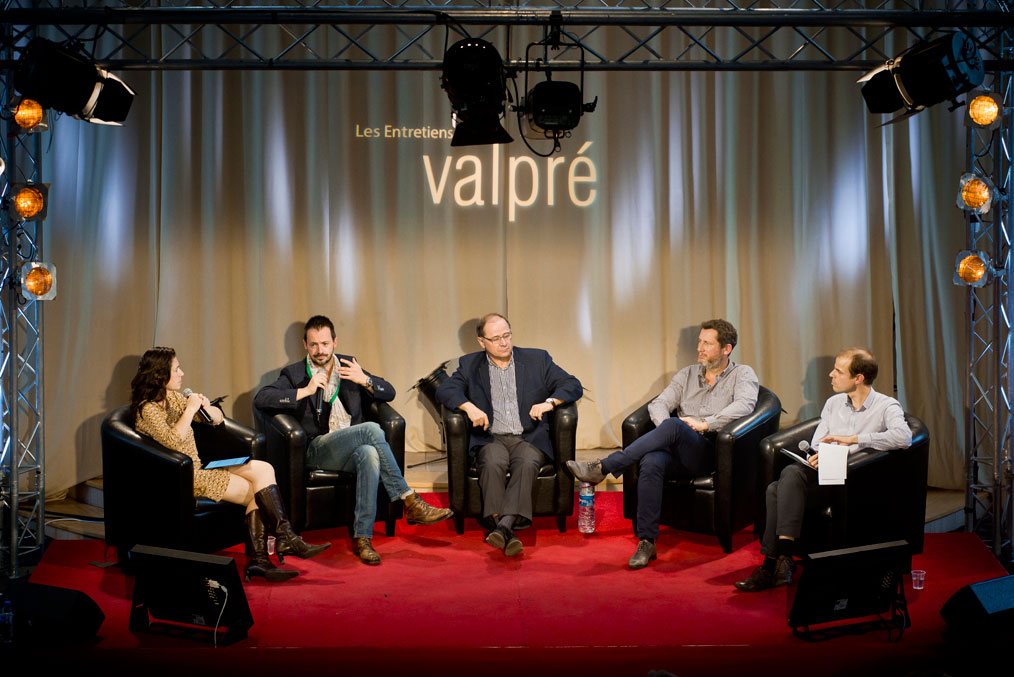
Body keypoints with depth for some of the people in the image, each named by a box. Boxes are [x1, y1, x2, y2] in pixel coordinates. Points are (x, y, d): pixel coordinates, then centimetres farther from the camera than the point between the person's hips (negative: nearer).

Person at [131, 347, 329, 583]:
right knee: (254, 492, -16)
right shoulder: (147, 409, -12)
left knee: (264, 469, -10)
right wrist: (190, 409, -21)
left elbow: (218, 418, 18)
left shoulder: (173, 397, 14)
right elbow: (172, 443, -27)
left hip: (197, 469, 9)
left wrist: (206, 407, -4)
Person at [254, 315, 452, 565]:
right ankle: (410, 502, -28)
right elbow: (260, 399, -8)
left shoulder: (348, 365, 18)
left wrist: (364, 380, -8)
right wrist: (305, 391, -16)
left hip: (354, 448, 3)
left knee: (369, 455, -36)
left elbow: (389, 393, 13)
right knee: (372, 429, -31)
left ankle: (362, 538, -32)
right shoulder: (294, 374, 9)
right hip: (318, 450, -3)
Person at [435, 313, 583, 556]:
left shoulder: (537, 359, 12)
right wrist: (469, 406, -16)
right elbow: (445, 390, 3)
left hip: (529, 438, 0)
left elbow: (573, 386, 7)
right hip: (491, 438, 0)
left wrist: (549, 402, -12)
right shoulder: (470, 365, 14)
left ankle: (504, 525, -44)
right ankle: (506, 534, -40)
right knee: (493, 464, -33)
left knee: (526, 464, -33)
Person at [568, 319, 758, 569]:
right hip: (677, 449, 4)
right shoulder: (687, 374, 24)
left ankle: (604, 467, -33)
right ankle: (646, 542, -28)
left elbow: (745, 404, -10)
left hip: (710, 452, -4)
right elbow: (658, 404, 13)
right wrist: (666, 430, -9)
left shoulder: (742, 374, 11)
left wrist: (706, 424, -18)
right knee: (651, 462, -33)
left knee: (673, 426, -35)